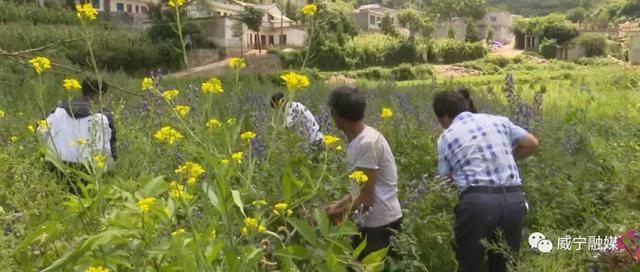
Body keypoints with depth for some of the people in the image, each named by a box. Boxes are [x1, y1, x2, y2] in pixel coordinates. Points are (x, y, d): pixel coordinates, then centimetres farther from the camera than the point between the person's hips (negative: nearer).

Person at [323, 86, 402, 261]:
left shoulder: (366, 143, -21)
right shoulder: (357, 141, 7)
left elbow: (365, 196, -19)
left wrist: (337, 213, -7)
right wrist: (335, 206, 5)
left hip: (380, 222, -9)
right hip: (372, 220, 9)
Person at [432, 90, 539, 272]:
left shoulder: (446, 137, 7)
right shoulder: (498, 120, 16)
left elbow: (445, 179, 7)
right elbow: (532, 144, 16)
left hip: (477, 201, -4)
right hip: (514, 200, 4)